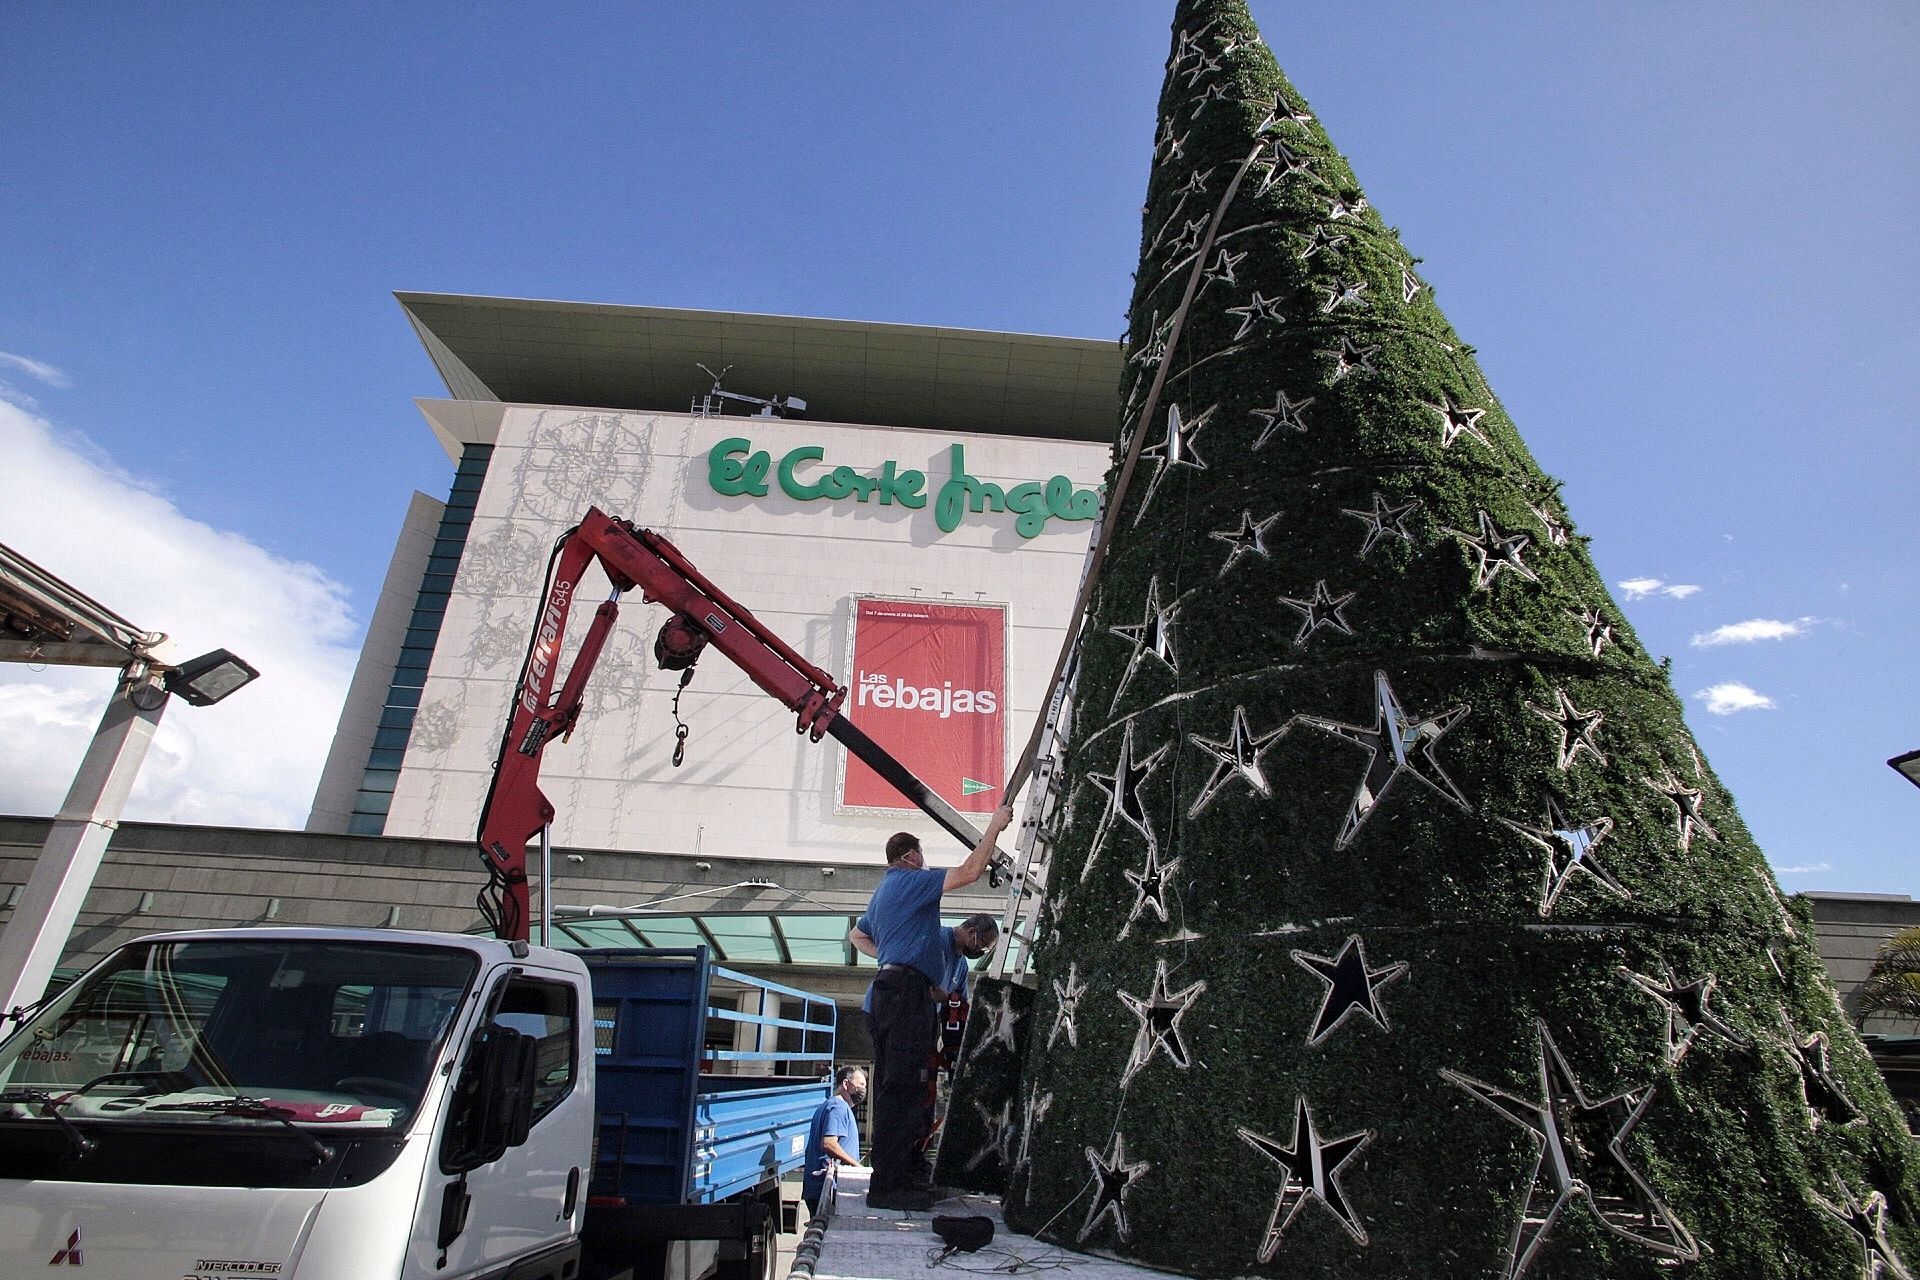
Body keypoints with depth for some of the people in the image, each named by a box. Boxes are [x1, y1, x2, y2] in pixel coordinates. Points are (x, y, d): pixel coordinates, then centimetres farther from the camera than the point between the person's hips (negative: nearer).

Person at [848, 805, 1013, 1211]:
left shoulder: (883, 890, 25)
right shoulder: (911, 880, -5)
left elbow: (857, 936, 38)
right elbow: (969, 871, -14)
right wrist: (994, 826, -6)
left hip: (888, 985, 11)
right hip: (908, 987, -11)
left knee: (892, 1087, 11)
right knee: (903, 1087, -11)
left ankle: (893, 1178, 16)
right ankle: (888, 1185, -11)